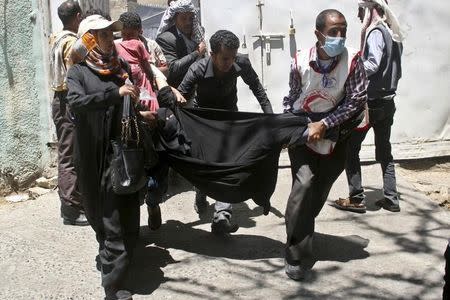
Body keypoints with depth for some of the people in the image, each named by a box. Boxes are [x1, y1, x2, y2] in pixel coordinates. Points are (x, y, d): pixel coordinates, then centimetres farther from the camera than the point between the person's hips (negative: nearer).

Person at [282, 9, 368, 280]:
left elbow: (358, 99, -17)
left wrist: (323, 125, -21)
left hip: (334, 135, 1)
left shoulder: (352, 60, -15)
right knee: (304, 184, -17)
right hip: (302, 130, -1)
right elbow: (292, 96, 3)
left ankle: (302, 232, 40)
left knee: (320, 189, 11)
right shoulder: (301, 61, -12)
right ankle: (296, 255, -11)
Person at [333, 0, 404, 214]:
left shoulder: (376, 32, -12)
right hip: (387, 102, 8)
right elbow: (396, 71, 16)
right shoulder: (393, 34, 13)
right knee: (384, 151, 13)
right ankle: (391, 198, 15)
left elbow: (372, 65, -24)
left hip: (370, 102, -8)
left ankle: (356, 199, 3)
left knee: (351, 148, 1)